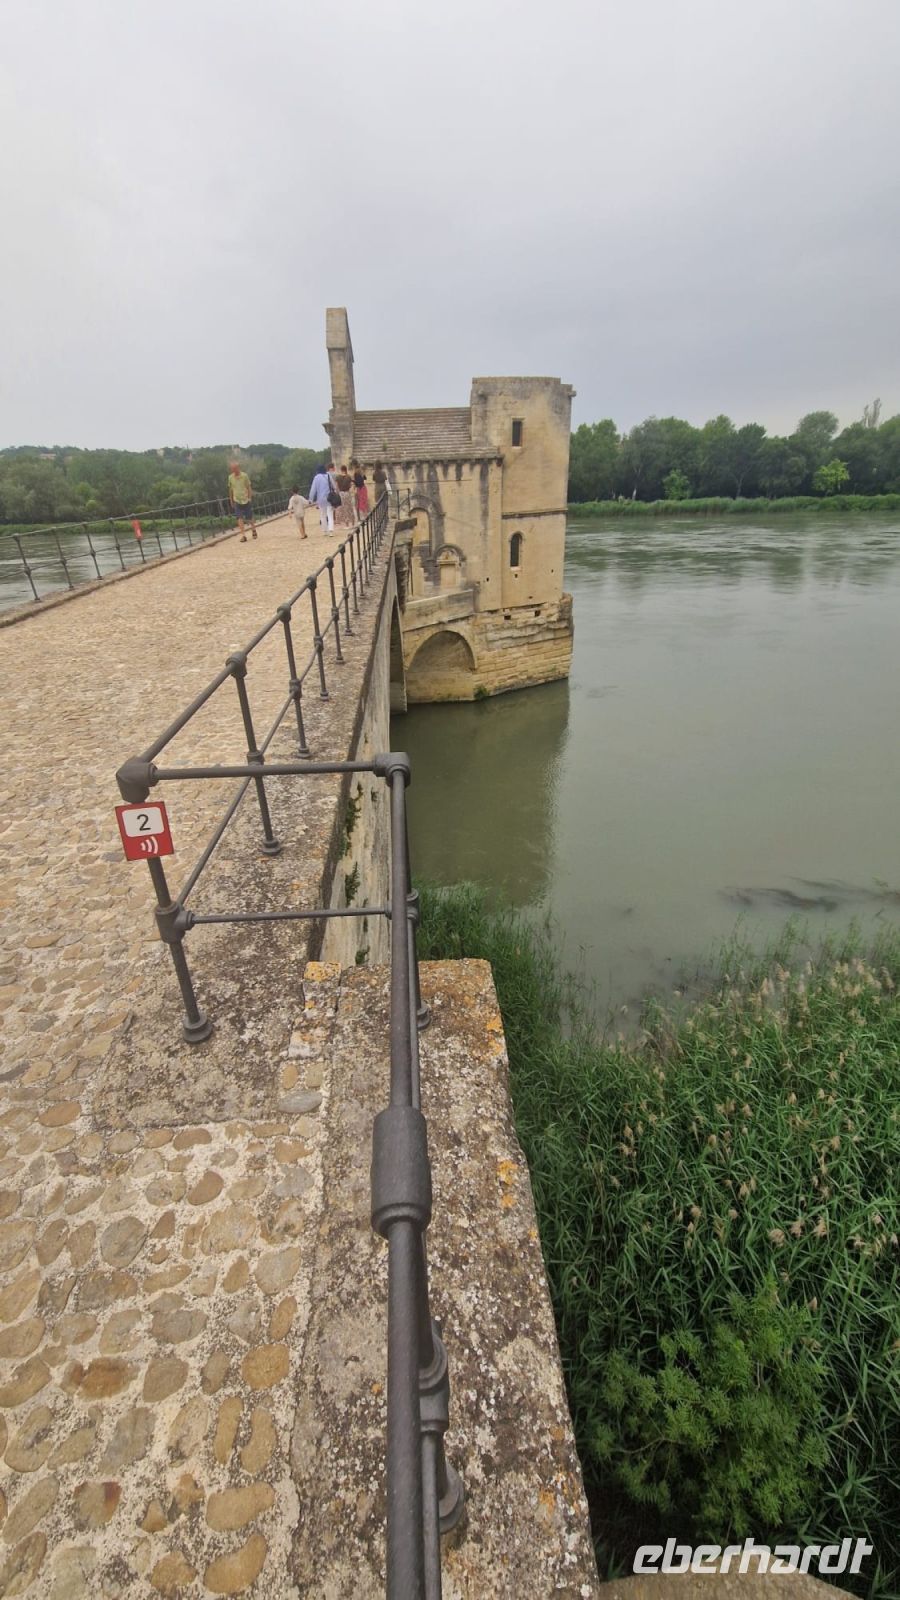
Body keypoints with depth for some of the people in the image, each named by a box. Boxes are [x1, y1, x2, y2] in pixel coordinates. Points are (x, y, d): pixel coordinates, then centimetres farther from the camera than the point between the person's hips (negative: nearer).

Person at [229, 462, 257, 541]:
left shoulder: (244, 476, -7)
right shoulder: (230, 477, 1)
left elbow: (249, 487, -1)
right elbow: (230, 489, 10)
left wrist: (250, 498, -6)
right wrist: (231, 500, 11)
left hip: (246, 500, -2)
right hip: (237, 501, 2)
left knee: (249, 518, 7)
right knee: (240, 518, -9)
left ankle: (254, 530, 35)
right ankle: (243, 535, -10)